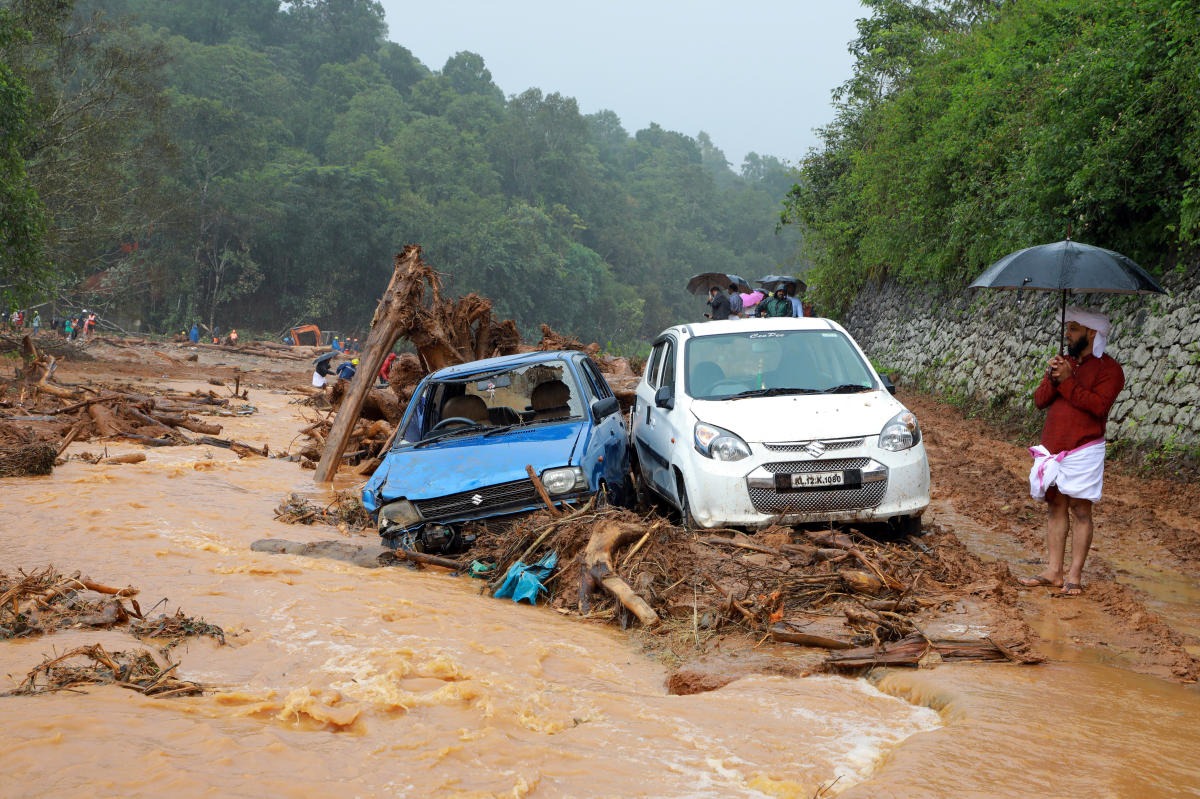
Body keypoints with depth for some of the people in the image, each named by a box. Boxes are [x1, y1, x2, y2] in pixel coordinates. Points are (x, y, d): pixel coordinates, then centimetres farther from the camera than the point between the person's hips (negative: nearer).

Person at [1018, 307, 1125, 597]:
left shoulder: (1108, 368, -4)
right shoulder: (1063, 362, 16)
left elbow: (1098, 405, -19)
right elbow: (1039, 401, 8)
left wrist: (1068, 382, -19)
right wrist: (1052, 379, -10)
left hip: (1083, 451, -6)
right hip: (1052, 450, 6)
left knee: (1080, 511, -2)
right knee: (1056, 509, 8)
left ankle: (1074, 575, 1)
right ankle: (1053, 571, 12)